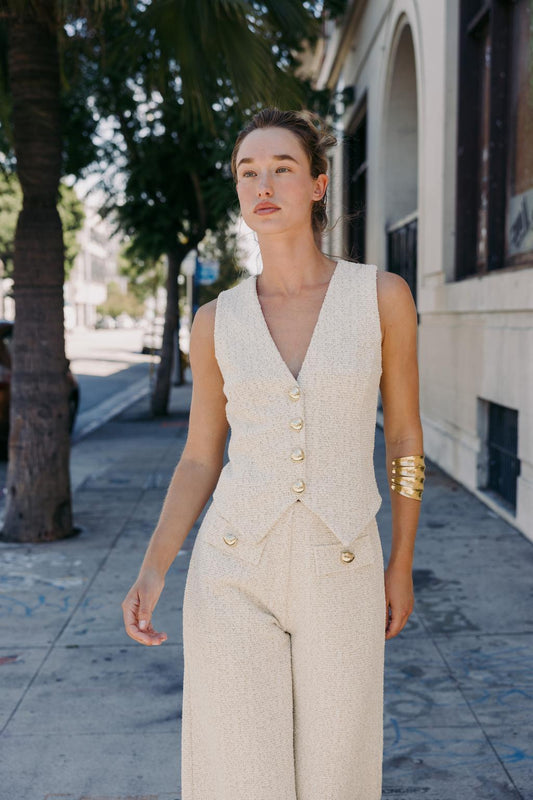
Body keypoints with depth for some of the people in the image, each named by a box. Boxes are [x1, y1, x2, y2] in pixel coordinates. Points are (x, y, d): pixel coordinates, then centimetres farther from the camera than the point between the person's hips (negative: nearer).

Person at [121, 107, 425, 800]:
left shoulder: (383, 295, -4)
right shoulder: (216, 321, 0)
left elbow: (404, 432, 5)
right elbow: (201, 459, 6)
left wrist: (402, 565, 10)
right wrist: (152, 572, -8)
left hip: (341, 578, 0)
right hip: (234, 574, 1)